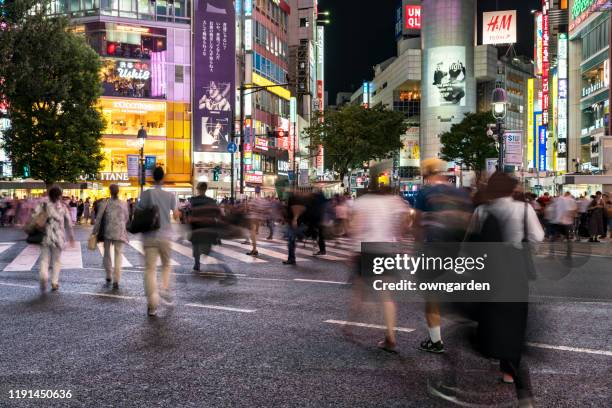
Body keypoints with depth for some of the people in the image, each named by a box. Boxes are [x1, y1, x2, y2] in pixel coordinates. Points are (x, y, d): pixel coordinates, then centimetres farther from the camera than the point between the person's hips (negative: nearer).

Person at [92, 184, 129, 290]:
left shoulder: (105, 203, -4)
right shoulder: (124, 204, 0)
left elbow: (99, 218, -3)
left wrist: (95, 232, 5)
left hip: (108, 232, 0)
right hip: (120, 233, 0)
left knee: (107, 254, 17)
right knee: (118, 255, 1)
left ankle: (109, 277, 25)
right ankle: (116, 281, -6)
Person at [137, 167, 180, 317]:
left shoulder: (146, 194, -5)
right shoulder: (170, 195, -1)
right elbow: (176, 216, 2)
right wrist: (178, 212, 23)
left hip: (149, 237, -1)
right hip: (165, 236, 1)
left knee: (150, 269, 0)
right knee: (166, 265, 23)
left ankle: (152, 304, -7)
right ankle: (165, 289, 3)